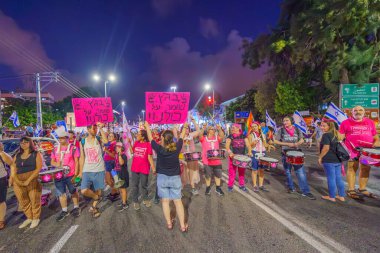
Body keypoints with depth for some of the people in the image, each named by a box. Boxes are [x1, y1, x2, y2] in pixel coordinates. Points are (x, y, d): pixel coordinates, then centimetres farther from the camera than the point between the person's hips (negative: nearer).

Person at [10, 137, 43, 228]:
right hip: (18, 182, 4)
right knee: (23, 201, 13)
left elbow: (38, 168, -9)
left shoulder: (36, 154, -1)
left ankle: (36, 218, 23)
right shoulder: (17, 156, 13)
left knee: (34, 200, 5)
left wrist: (29, 180, -17)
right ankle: (29, 218, 31)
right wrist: (16, 180, -11)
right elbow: (13, 169, 6)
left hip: (33, 180, -4)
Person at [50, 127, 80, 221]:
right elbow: (52, 162, 16)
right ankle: (64, 211, 25)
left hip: (70, 175, -5)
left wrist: (75, 174, -13)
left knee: (73, 192, 9)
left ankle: (76, 208, 26)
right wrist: (56, 164, -9)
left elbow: (76, 162, -8)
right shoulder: (55, 149, 10)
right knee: (61, 193, 11)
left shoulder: (73, 148, -7)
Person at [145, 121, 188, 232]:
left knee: (165, 201, 13)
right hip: (175, 178, 1)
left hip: (162, 178, -1)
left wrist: (147, 126, 12)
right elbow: (181, 138, 4)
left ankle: (169, 223, 25)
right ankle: (183, 226, 15)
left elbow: (150, 138, -3)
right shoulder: (176, 148, -14)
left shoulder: (159, 149, -16)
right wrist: (184, 127, 21)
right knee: (178, 201, 9)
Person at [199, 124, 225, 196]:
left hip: (217, 161, 3)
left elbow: (222, 137, -12)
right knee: (208, 176, 13)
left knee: (218, 175, 14)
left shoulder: (217, 138, 6)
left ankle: (218, 188, 31)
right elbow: (200, 136, -20)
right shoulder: (204, 138, -1)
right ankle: (208, 188, 31)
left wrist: (219, 129, -27)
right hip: (207, 161, -2)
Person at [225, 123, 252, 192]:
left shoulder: (243, 136, 6)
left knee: (242, 172, 12)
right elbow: (227, 146, -10)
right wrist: (230, 152, -28)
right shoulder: (230, 136, -1)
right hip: (233, 157, -2)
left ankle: (242, 185, 27)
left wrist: (249, 152, -17)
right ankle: (230, 186, 14)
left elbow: (248, 144, 1)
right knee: (232, 172, 0)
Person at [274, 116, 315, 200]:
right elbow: (276, 141, -5)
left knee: (301, 172, -2)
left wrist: (297, 143, -12)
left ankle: (305, 191, 6)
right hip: (286, 154, -1)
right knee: (288, 172, 11)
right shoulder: (281, 130, -4)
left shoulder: (297, 130, 2)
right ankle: (291, 188, 30)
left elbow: (301, 140, 11)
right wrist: (288, 144, -13)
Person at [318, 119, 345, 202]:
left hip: (329, 160, -8)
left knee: (331, 178, 2)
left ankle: (332, 197, 13)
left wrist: (320, 157, -12)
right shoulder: (336, 134, 11)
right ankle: (341, 196, 24)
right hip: (338, 159, 8)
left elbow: (326, 148, -22)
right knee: (339, 178, 15)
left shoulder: (326, 135, -15)